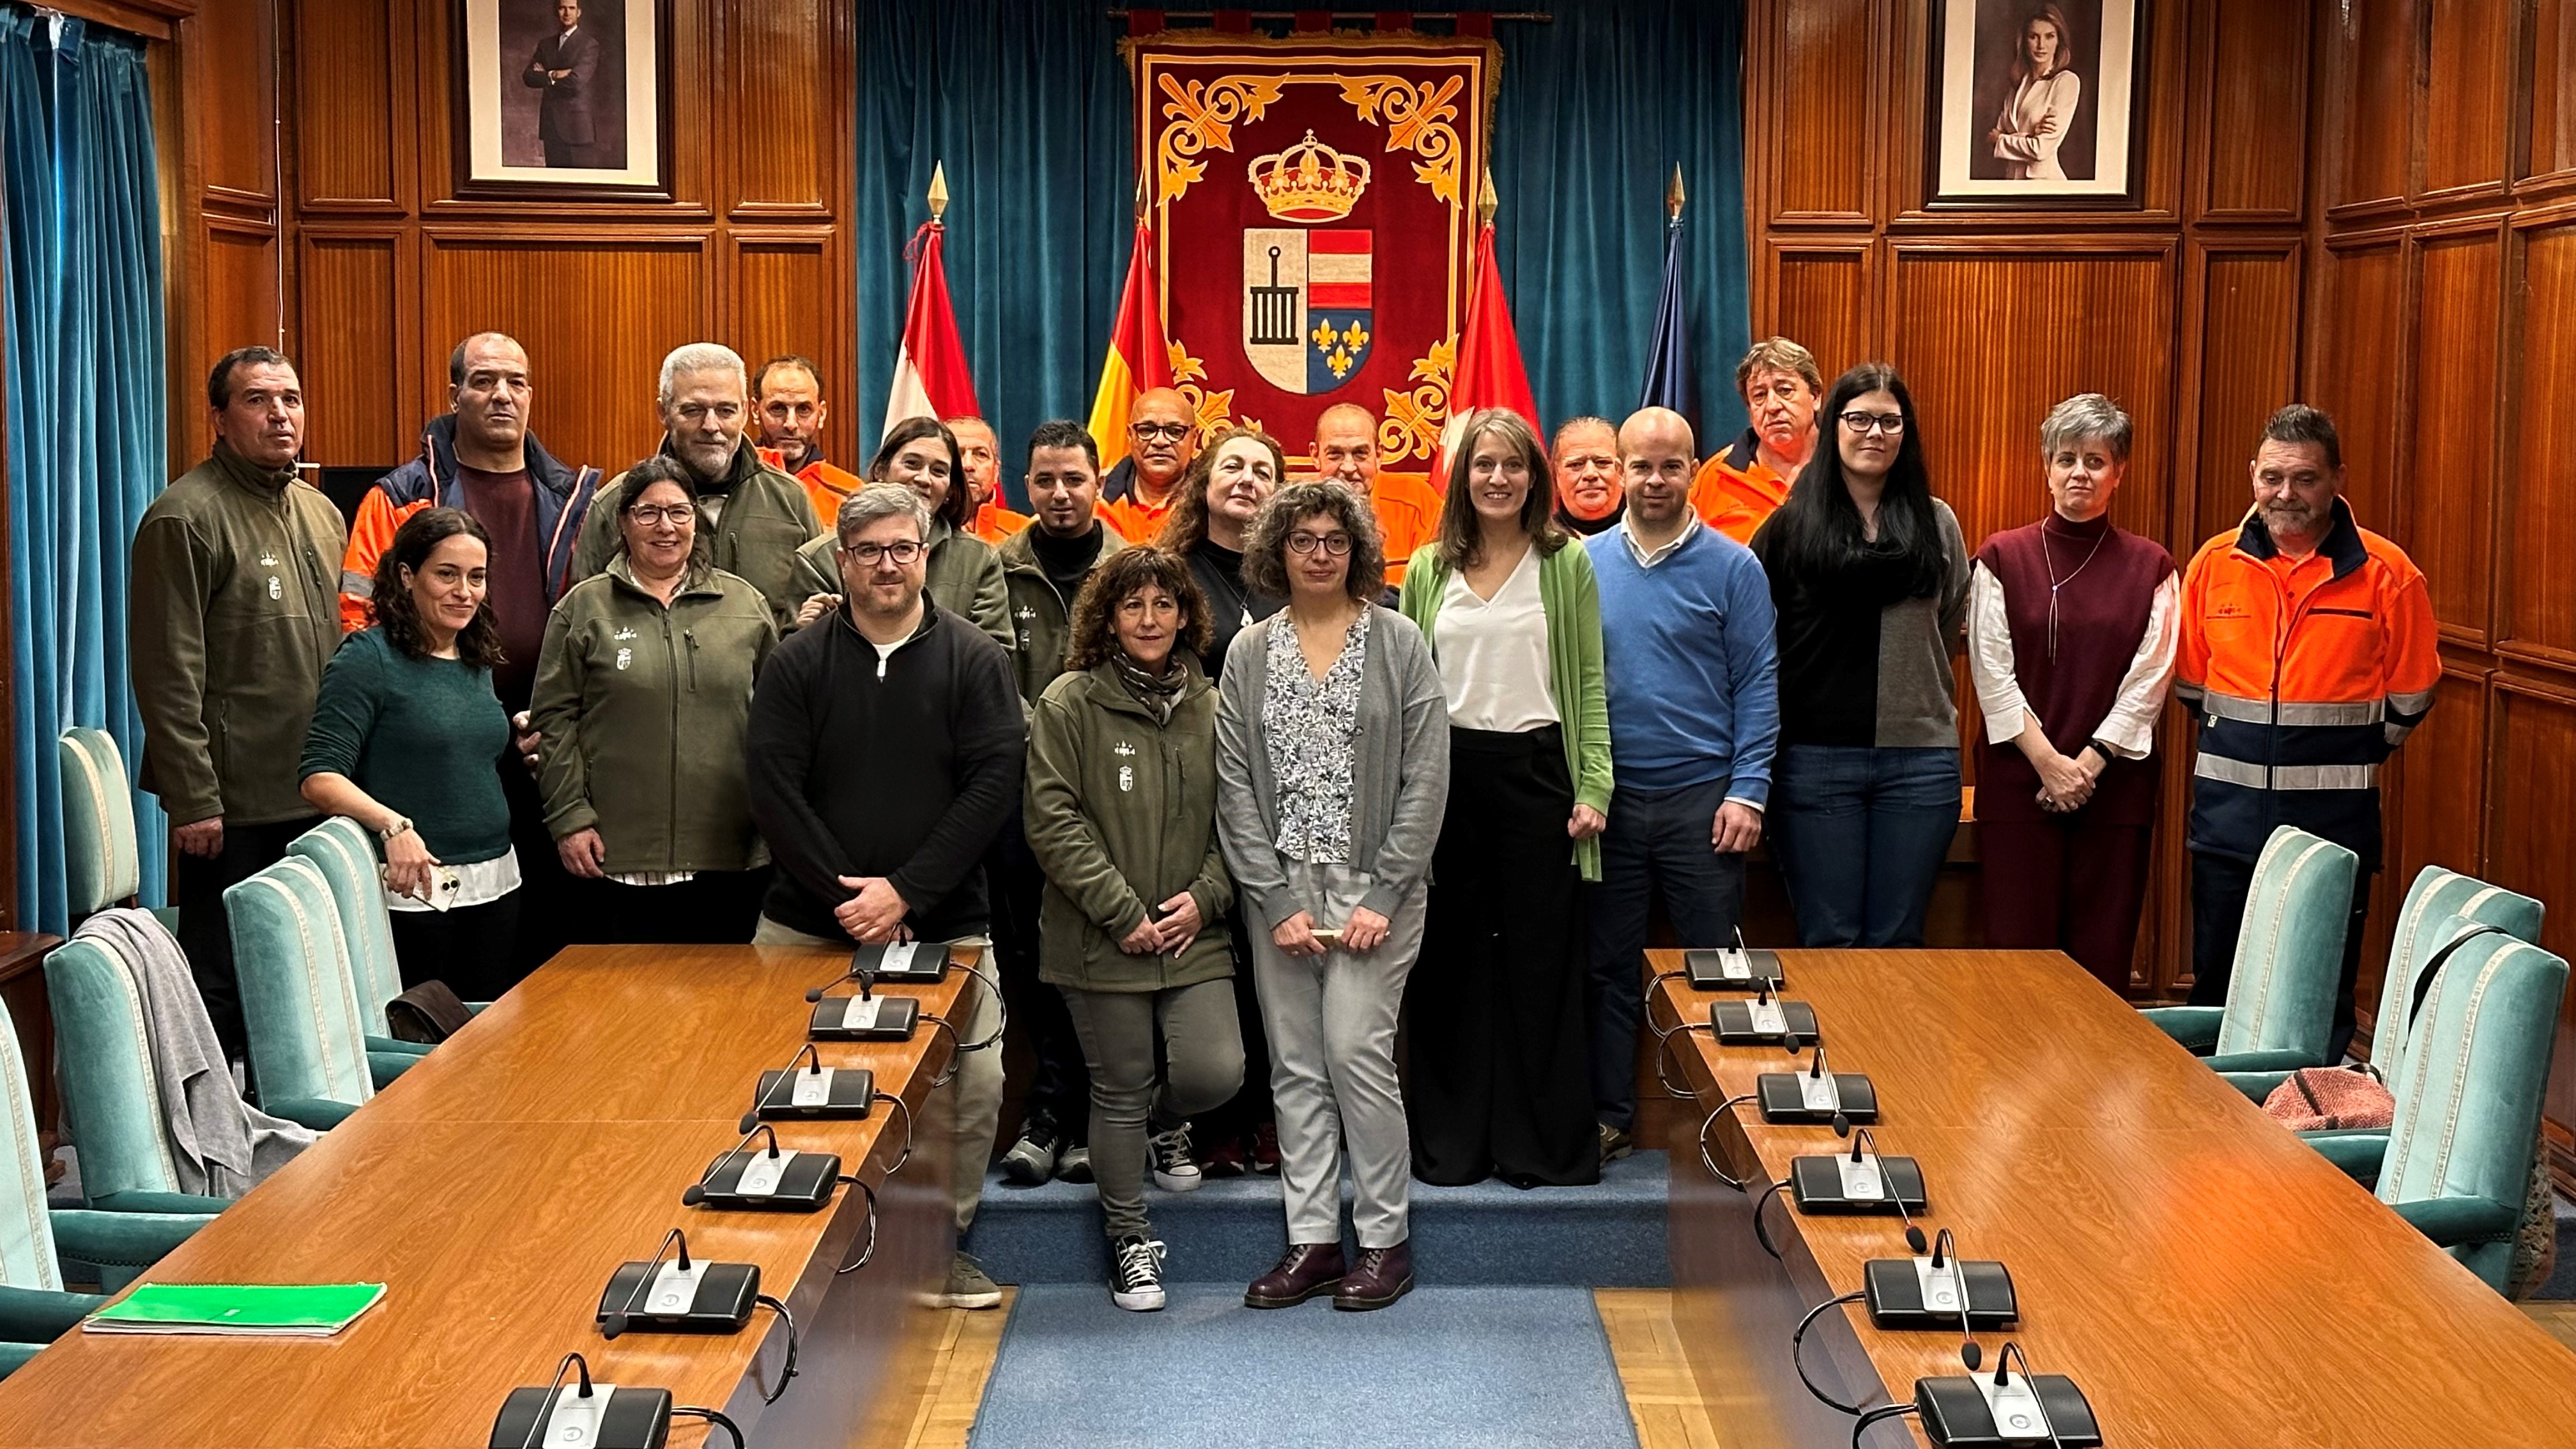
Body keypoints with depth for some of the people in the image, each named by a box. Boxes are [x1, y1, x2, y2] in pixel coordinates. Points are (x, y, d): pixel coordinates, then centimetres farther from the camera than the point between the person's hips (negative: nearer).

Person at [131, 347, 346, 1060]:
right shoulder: (186, 516, -10)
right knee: (223, 986, 0)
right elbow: (168, 673, -14)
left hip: (313, 795, 7)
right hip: (234, 803, -7)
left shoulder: (321, 514, 14)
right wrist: (193, 799, -18)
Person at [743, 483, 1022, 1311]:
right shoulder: (797, 663, 3)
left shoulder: (973, 660, 2)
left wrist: (906, 892, -13)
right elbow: (773, 790, -4)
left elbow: (994, 783, -6)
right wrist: (846, 895, -12)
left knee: (975, 1085, -4)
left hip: (943, 925, 0)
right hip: (808, 925, 0)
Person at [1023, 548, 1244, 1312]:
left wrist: (1205, 897, -6)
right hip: (1101, 939, -2)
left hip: (1194, 935, 3)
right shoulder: (1068, 704, -5)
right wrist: (1124, 912, -13)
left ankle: (1165, 1122, 28)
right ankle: (1129, 1240, 24)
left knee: (1216, 1073, -10)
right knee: (1119, 1093, 5)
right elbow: (1053, 821, -9)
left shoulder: (1213, 708, 6)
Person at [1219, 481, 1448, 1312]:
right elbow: (1235, 785, 3)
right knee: (1295, 1066, 4)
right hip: (1280, 887, 3)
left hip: (1374, 888, -3)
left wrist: (1383, 895, -10)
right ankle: (1312, 1241, 12)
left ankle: (1385, 1239, 2)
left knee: (1356, 1050, -11)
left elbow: (1426, 777, -3)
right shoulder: (1250, 653, 7)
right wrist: (1277, 900, -6)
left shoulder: (1398, 642, 1)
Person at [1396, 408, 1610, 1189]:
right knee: (1449, 957, 5)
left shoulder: (1566, 563, 4)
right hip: (1446, 772, 2)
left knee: (1541, 956, 1)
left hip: (1535, 770, -2)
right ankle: (1449, 1140, 14)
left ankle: (1544, 1144, 10)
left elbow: (1589, 684, 1)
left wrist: (1593, 786, -6)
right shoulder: (1428, 568, 10)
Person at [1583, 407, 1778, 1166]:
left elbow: (1757, 684, -3)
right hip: (1607, 797, 2)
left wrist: (1747, 791, -10)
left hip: (1702, 799, -2)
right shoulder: (1584, 564, 4)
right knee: (1609, 965, 9)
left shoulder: (1732, 567, -2)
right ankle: (1611, 1116, 19)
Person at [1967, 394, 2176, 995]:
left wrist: (2090, 762, -8)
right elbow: (1992, 672, -1)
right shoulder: (2002, 559, 4)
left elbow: (2149, 679, 1)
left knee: (2103, 956, 1)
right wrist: (2048, 760, -9)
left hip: (2115, 785, 1)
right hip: (2018, 782, -1)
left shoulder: (2151, 568, 7)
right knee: (2019, 948, -3)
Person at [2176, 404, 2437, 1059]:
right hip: (2229, 809, 3)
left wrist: (2349, 760, 5)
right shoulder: (2215, 563, 2)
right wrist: (2237, 751, 13)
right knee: (2217, 983, 12)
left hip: (2334, 815, -3)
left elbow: (2410, 695, 3)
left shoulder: (2387, 574, -5)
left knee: (2324, 995, 3)